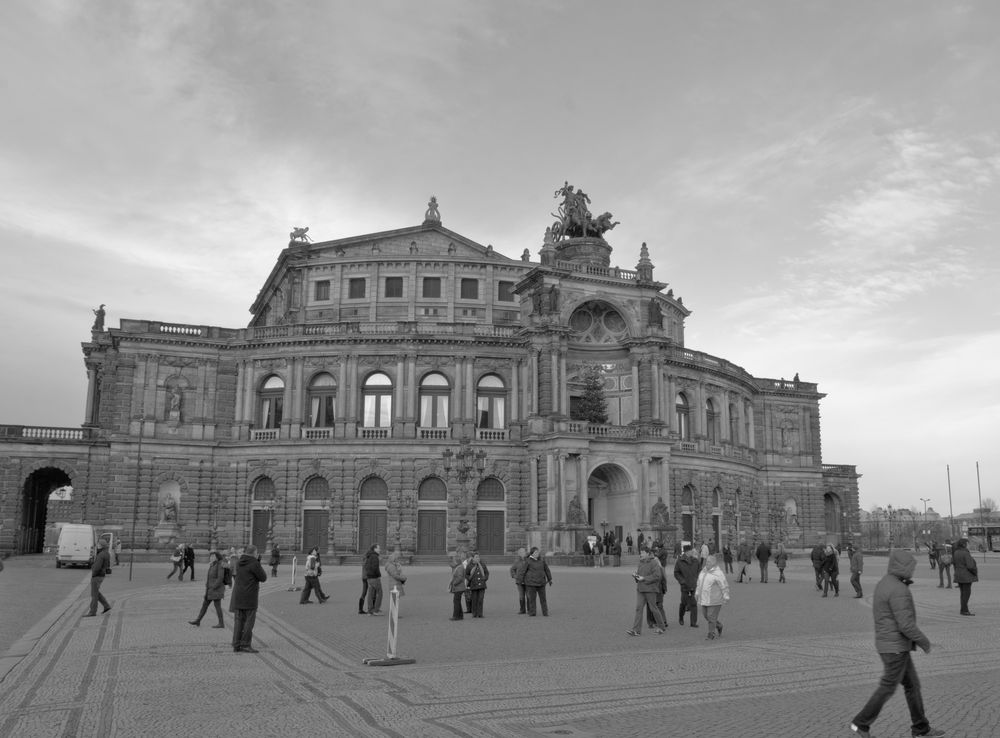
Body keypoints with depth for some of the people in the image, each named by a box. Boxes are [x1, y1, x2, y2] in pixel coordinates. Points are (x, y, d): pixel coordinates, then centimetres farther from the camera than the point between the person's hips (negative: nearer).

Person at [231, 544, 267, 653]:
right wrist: (261, 570, 8)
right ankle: (245, 645, -2)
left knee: (239, 620, 9)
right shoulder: (255, 564, -14)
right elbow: (263, 578, -8)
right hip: (249, 597, -7)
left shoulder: (239, 563, 9)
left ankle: (236, 645, 9)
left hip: (238, 595, 7)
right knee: (249, 620, -1)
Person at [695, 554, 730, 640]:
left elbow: (724, 586, -15)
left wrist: (726, 597, -17)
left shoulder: (718, 573, -16)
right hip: (705, 598, 8)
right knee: (706, 615, 13)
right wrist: (697, 592, 17)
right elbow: (699, 582, 17)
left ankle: (711, 634, 10)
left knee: (711, 617, -3)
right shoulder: (704, 570, 7)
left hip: (714, 599, -8)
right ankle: (718, 625, 35)